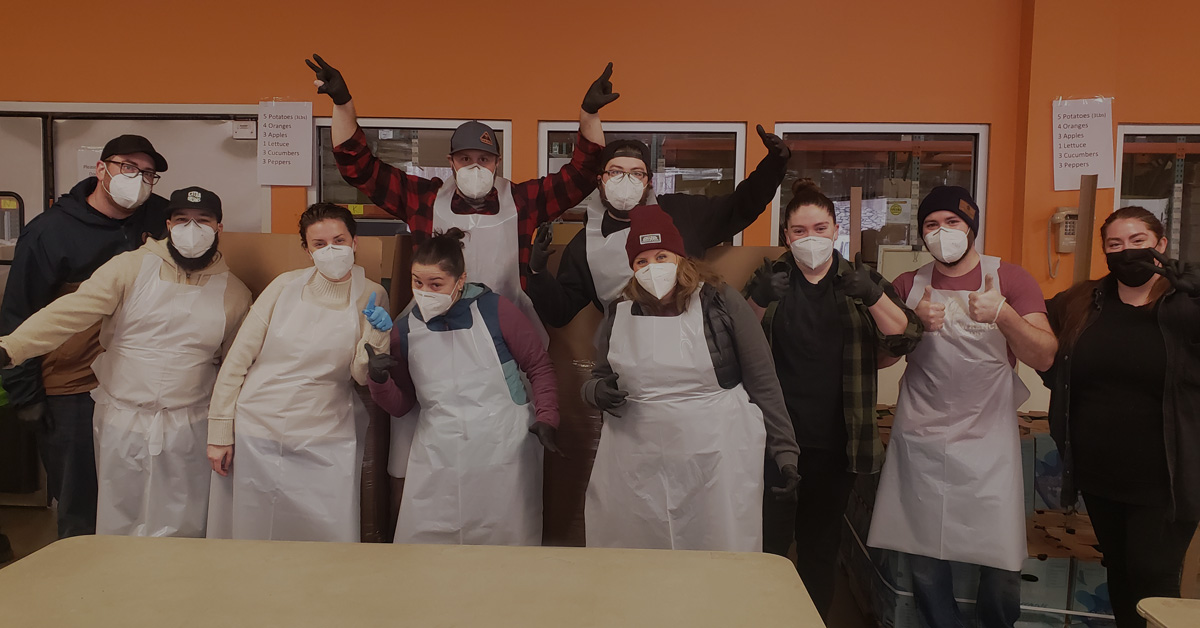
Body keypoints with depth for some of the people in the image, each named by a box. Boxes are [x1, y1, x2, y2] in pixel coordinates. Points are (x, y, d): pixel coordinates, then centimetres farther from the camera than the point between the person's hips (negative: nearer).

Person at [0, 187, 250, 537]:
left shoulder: (234, 293, 3)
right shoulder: (130, 268, -3)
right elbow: (71, 312, -13)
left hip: (188, 428, 1)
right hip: (121, 421, 0)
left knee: (182, 532, 8)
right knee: (116, 526, 13)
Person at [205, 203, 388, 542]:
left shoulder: (370, 296, 1)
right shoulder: (286, 285, 0)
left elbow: (361, 376, -1)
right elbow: (238, 358, 2)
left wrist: (377, 335, -19)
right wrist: (220, 432, -1)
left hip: (324, 446, 0)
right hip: (254, 435, 1)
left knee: (330, 547, 2)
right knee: (250, 544, 12)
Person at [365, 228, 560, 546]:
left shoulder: (495, 310, -5)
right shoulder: (405, 329, 4)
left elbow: (539, 366, 3)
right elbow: (400, 406, 11)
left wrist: (546, 418, -8)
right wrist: (379, 380, -8)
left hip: (503, 454, -2)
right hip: (438, 461, 3)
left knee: (507, 544, 9)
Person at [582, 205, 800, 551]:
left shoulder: (722, 303, -2)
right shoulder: (619, 314, 8)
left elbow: (763, 382, 0)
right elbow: (599, 379, 20)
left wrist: (784, 451, -4)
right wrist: (597, 392, -4)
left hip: (716, 466, -2)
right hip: (635, 471, 3)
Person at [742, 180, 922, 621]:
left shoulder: (860, 279, 6)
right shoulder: (769, 278, 4)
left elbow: (904, 337, -4)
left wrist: (873, 296, -22)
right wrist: (758, 301, -22)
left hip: (835, 440, 2)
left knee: (822, 542, 14)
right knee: (769, 539, -5)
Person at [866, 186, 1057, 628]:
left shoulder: (1010, 279, 2)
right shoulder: (908, 286, 9)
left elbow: (1044, 356, -7)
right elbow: (877, 357, 7)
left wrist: (1002, 315, -24)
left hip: (988, 442, -1)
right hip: (920, 442, 2)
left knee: (1002, 565, -1)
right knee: (924, 561, 5)